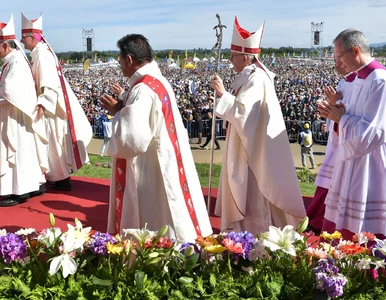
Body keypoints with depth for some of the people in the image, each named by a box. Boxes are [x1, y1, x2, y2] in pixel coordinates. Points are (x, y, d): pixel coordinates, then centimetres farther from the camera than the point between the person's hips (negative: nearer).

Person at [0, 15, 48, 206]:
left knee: (17, 151, -5)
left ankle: (19, 191, 1)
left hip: (17, 115, -10)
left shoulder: (16, 62, -17)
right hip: (16, 114, 10)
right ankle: (35, 184, 21)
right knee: (24, 150, 14)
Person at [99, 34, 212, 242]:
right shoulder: (158, 81, 8)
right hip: (165, 163, 10)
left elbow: (134, 139, -26)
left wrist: (117, 112, -12)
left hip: (151, 172, -10)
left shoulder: (143, 90, -22)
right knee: (163, 229, 20)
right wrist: (124, 105, 8)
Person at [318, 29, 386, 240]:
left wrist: (341, 118, -10)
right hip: (352, 165, 10)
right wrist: (337, 115, 0)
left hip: (369, 170, -9)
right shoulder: (360, 79, 11)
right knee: (338, 229, 16)